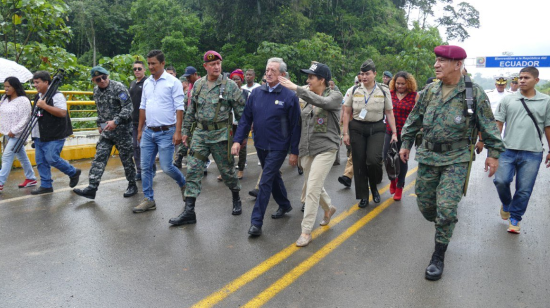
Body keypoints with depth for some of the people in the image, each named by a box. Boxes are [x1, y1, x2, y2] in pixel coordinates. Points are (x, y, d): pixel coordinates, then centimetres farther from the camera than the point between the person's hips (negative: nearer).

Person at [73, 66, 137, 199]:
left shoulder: (119, 87, -12)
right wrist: (99, 124, 21)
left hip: (122, 129, -6)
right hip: (106, 130, 6)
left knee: (126, 158, 4)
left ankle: (132, 185, 20)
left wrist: (116, 121, -25)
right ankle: (92, 188, -1)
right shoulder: (96, 91, 10)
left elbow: (128, 107, -18)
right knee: (99, 158, 0)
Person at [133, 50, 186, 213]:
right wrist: (139, 130, 15)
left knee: (166, 167, -6)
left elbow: (179, 108, -10)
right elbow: (143, 107, 17)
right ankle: (148, 199, 17)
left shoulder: (173, 82, -6)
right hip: (148, 132, 6)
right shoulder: (147, 83, 11)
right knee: (146, 167, 6)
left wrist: (178, 131, -16)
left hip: (166, 132, -6)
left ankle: (183, 184, 23)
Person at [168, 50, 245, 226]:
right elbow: (191, 110, 14)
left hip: (220, 134, -3)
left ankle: (236, 199, 34)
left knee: (226, 170, 7)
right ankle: (189, 211, 1)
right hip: (200, 133, 4)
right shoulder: (198, 84, 7)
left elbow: (241, 111, -3)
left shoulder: (230, 85, -5)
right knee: (193, 170, -2)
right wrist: (186, 130, 12)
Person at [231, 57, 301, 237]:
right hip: (260, 146, 5)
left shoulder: (290, 96, -12)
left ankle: (256, 222, 2)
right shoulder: (256, 93, 1)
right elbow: (246, 118, 3)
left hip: (278, 147, -5)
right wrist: (238, 140, -5)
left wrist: (294, 152, -9)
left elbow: (295, 126, -9)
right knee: (274, 177, 21)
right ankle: (284, 205, 43)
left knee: (265, 183, -6)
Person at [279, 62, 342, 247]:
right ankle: (328, 208, 45)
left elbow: (323, 102, -30)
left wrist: (296, 88, -33)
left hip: (325, 149, -6)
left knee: (312, 188, -12)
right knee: (311, 186, 16)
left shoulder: (335, 95, -7)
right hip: (307, 149, 6)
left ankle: (306, 231, -3)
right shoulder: (308, 96, 9)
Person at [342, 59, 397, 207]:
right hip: (357, 129, 2)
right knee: (359, 163, 2)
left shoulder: (383, 90, 3)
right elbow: (347, 113, 6)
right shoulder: (355, 91, 4)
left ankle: (374, 186, 13)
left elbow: (389, 113, 4)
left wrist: (394, 132, -2)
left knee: (373, 159, -18)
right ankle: (363, 196, 16)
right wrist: (345, 133, 0)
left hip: (376, 129, -1)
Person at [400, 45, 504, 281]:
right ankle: (442, 226, 42)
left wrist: (493, 153, -2)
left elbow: (488, 124, -1)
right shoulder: (430, 91, 5)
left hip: (455, 159, -4)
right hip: (428, 156, 4)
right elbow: (415, 118, 14)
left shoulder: (474, 93, -6)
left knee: (446, 208, -8)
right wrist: (406, 143, 15)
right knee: (425, 204, 9)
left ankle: (438, 257, 7)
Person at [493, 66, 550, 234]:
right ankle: (506, 203, 24)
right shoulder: (508, 99, 5)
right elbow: (498, 123, 5)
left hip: (532, 153, 0)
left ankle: (514, 218, 22)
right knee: (501, 181, -8)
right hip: (508, 150, 0)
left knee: (524, 190, 3)